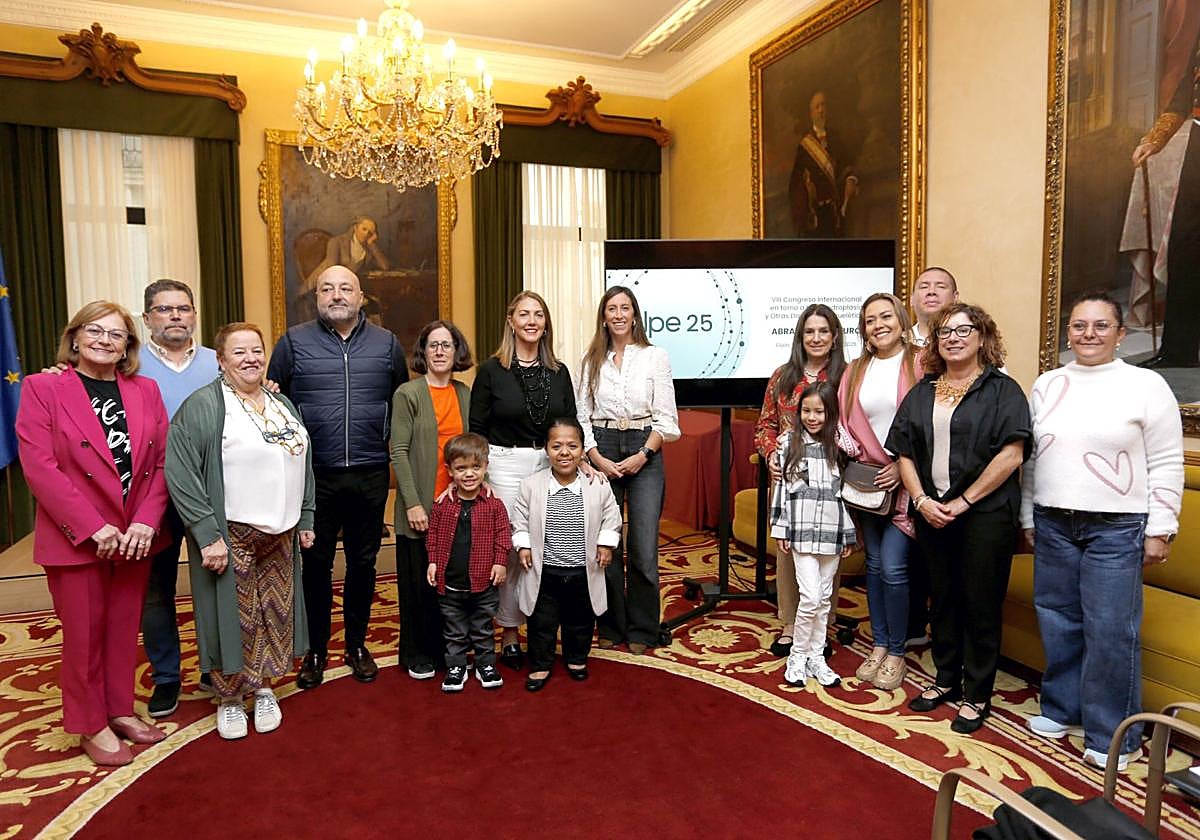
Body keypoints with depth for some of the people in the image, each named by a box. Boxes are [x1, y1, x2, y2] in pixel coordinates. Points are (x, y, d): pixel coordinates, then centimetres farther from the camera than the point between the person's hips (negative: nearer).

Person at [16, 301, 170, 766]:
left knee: (124, 629, 14)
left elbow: (161, 462, 2)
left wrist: (146, 522, -10)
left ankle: (120, 710, 31)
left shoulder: (146, 391, 5)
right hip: (75, 539, -3)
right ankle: (91, 726, 26)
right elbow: (39, 466, -12)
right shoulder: (42, 387, -5)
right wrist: (93, 528, -17)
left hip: (135, 537, 3)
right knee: (84, 635, 9)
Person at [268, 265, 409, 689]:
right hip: (313, 475, -1)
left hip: (371, 475, 1)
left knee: (363, 562, 12)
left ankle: (357, 645, 29)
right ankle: (315, 650, 25)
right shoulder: (294, 341, 2)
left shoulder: (386, 344, 6)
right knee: (315, 563, 9)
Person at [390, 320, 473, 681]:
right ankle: (417, 655, 23)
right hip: (420, 508, -4)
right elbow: (399, 451, -9)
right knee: (419, 581, 7)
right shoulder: (407, 394, -5)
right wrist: (413, 503, -14)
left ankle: (446, 649, 27)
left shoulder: (465, 394, 8)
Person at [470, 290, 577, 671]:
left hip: (550, 465, 3)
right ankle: (509, 632, 17)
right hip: (505, 465, -3)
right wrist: (480, 477, -9)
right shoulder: (491, 370, -2)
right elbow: (476, 429, -2)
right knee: (509, 549, 2)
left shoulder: (559, 372, 8)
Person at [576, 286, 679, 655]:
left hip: (645, 451, -1)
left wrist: (643, 455, -10)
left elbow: (666, 417, 1)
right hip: (601, 452, 2)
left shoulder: (656, 356, 3)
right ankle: (610, 627, 20)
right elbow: (581, 416, 6)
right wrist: (598, 458, -7)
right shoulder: (591, 360, 8)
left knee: (644, 549, -2)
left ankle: (641, 630, 14)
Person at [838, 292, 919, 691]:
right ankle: (879, 645, 25)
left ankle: (896, 653, 12)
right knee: (874, 563, 12)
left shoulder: (919, 363, -6)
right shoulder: (855, 370, 10)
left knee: (892, 566, -7)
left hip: (904, 481, -5)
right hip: (866, 479, 5)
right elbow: (846, 422, 11)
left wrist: (904, 466, -15)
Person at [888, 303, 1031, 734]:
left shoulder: (1002, 390, -4)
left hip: (985, 514, -4)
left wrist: (963, 501, -14)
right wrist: (922, 501, -6)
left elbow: (1011, 455, -13)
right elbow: (904, 453, 7)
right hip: (932, 512, 5)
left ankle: (977, 695, 20)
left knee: (981, 605, 5)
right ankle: (946, 679, 32)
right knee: (943, 599, 15)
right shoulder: (921, 394, 11)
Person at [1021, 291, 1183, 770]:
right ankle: (1061, 709, 28)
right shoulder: (1046, 385, 8)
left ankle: (1113, 736, 13)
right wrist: (1028, 517, 12)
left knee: (1111, 630, -2)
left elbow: (1167, 464, -3)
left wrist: (1160, 530, -7)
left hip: (1117, 528, -4)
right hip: (1053, 523, 4)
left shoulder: (1145, 385, -3)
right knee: (1057, 620, 12)